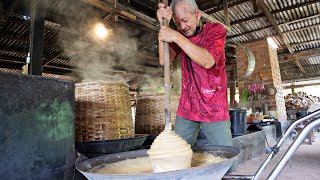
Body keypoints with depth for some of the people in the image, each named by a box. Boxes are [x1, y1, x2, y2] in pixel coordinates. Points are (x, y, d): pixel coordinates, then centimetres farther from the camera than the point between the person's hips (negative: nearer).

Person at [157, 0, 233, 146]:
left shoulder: (216, 30, -3)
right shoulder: (181, 35, 9)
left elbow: (208, 61, -21)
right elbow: (164, 60, -6)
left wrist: (176, 37, -23)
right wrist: (163, 26, -15)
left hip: (214, 107, -3)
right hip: (187, 107, 3)